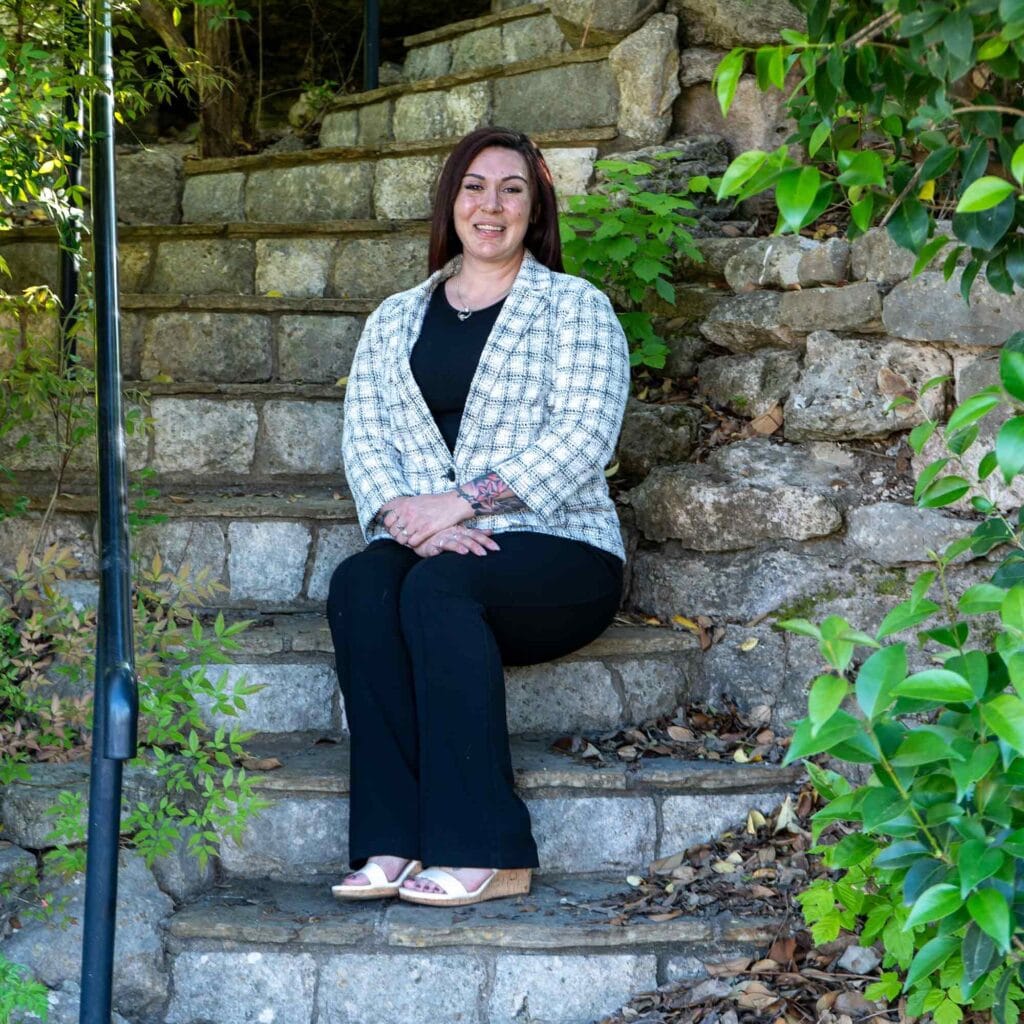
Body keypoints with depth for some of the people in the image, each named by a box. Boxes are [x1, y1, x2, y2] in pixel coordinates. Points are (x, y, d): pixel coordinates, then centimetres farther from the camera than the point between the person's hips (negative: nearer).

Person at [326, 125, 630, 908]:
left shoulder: (575, 307, 8)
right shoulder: (396, 319, 21)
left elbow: (582, 437, -7)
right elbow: (365, 438, 9)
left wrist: (461, 503, -18)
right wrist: (403, 514, -14)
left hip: (554, 551, -3)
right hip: (424, 542, 4)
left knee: (438, 585, -34)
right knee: (359, 585, -30)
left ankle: (484, 851, -33)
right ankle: (393, 844, -34)